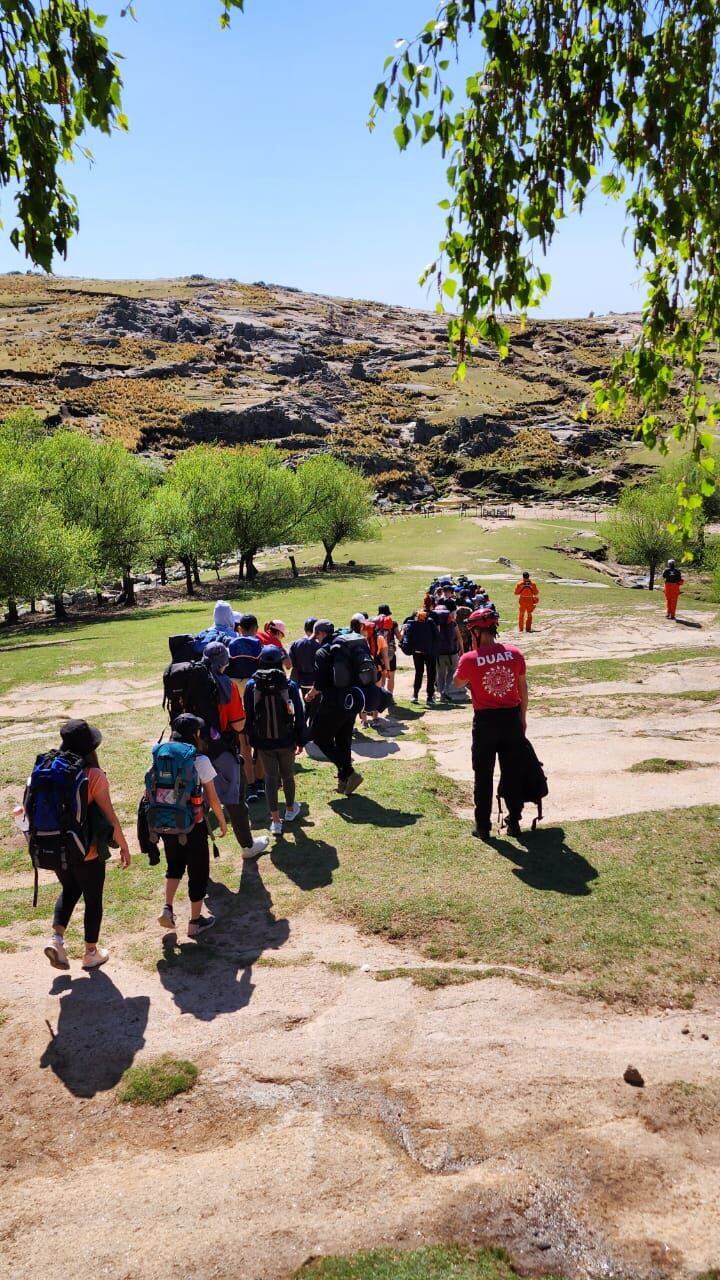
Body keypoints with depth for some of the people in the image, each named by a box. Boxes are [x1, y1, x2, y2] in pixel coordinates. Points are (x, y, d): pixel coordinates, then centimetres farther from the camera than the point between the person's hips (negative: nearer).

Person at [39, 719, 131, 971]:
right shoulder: (94, 776, -20)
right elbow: (110, 817, -16)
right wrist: (123, 846, -5)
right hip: (88, 853, -4)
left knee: (69, 890, 28)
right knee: (93, 899, 16)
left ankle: (57, 937, 12)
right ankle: (91, 952, 27)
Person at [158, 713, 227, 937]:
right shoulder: (201, 761, -15)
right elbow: (213, 798, -10)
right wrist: (222, 820, 4)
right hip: (193, 826, -4)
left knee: (174, 865, 27)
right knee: (198, 871, 12)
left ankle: (167, 908, 13)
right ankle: (196, 921, 21)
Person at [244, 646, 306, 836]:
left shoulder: (252, 685, -9)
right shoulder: (290, 685, -12)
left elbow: (248, 715, -3)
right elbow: (299, 715, -7)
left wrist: (252, 739, 7)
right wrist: (301, 741, 3)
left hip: (263, 742, 0)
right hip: (286, 740, 0)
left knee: (271, 777, 10)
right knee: (287, 775, 19)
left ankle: (275, 820, 6)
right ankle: (290, 809, 39)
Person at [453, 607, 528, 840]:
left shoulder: (470, 659, -13)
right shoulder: (514, 653, -5)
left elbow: (457, 683, 6)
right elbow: (523, 687, 5)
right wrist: (522, 716, 17)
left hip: (485, 720, -3)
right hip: (511, 717, 3)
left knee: (483, 775, 9)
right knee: (512, 772, 14)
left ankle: (483, 825, 15)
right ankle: (514, 821, 23)